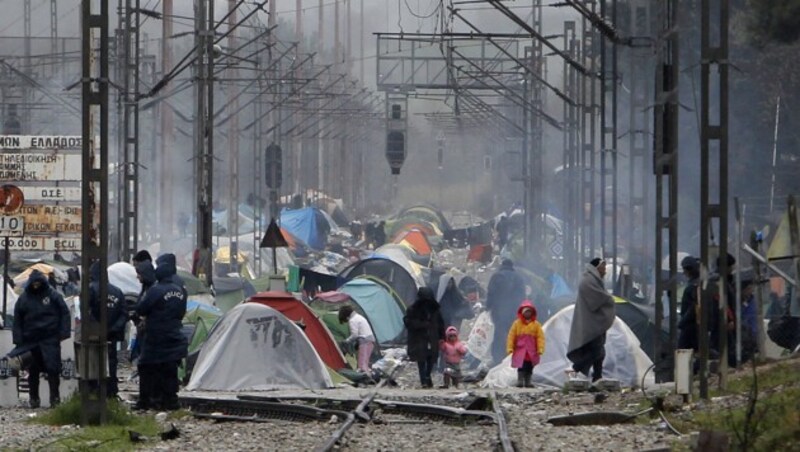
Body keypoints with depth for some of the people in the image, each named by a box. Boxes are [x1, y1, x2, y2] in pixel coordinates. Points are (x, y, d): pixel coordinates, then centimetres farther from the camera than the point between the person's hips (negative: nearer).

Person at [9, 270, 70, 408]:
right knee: (33, 371, 7)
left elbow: (64, 314, 4)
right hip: (31, 341, 3)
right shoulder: (24, 298, 6)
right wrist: (18, 339, 2)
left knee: (52, 368, -9)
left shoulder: (53, 295, 1)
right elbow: (17, 320, 9)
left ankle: (55, 397, -3)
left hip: (50, 339, -3)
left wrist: (63, 333, -4)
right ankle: (34, 398, 16)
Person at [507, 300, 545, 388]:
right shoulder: (517, 323, 2)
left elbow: (540, 337, 1)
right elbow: (511, 336, 3)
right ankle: (520, 381, -11)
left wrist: (540, 349, -6)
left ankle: (527, 382, 13)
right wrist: (510, 348, -3)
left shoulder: (536, 324, 3)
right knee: (521, 367, -12)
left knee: (529, 367, 6)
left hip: (532, 351, 2)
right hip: (520, 350, -2)